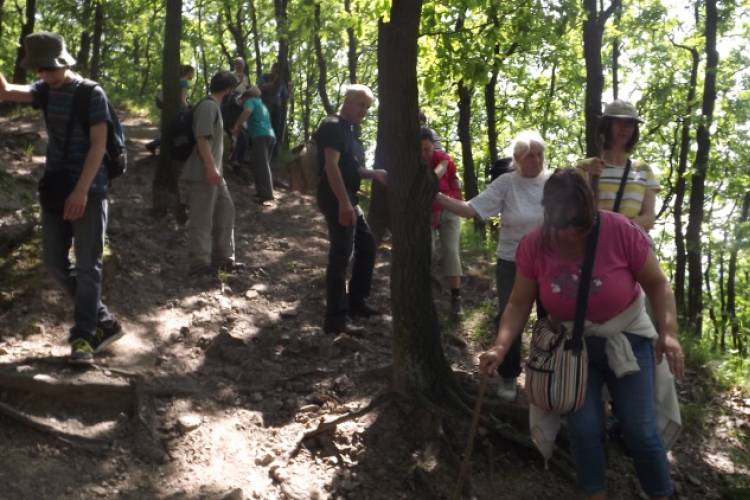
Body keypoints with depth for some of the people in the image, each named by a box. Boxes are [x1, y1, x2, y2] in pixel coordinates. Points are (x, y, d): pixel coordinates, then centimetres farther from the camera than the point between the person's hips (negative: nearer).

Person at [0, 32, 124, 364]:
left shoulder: (92, 94, -10)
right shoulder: (45, 90, 9)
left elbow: (98, 145, -15)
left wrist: (81, 190, -21)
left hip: (88, 191, -7)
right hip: (55, 189, 7)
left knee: (87, 266, -4)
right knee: (54, 261, 7)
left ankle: (83, 336, 3)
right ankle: (105, 323, 17)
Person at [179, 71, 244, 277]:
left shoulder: (214, 106, 17)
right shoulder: (208, 106, -14)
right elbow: (202, 138, -23)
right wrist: (211, 168, -26)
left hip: (214, 173, 10)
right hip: (203, 174, -10)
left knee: (225, 211, 16)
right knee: (201, 221, -4)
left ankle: (223, 258, 23)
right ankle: (199, 265, 1)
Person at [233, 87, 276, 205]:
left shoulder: (251, 101, 8)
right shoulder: (262, 105, 32)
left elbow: (247, 111, -14)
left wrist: (237, 124, -7)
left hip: (261, 136, -8)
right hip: (270, 135, 8)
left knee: (262, 166, -13)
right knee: (263, 165, 15)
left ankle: (267, 196, -21)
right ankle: (262, 192, 16)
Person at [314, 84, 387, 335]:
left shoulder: (344, 128, 20)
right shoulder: (333, 126, -11)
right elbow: (331, 165, -22)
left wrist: (373, 173, 15)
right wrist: (343, 203, -28)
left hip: (348, 199, 11)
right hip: (337, 200, -11)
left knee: (367, 244, 18)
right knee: (340, 255, -12)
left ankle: (356, 301, 27)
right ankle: (335, 319, -11)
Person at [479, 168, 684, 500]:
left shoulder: (621, 232, -22)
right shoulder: (533, 246, -16)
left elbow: (657, 284, -13)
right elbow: (519, 303, -10)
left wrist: (668, 332, -27)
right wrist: (501, 346, -26)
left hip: (626, 340, -1)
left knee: (640, 431, -1)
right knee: (583, 429, -2)